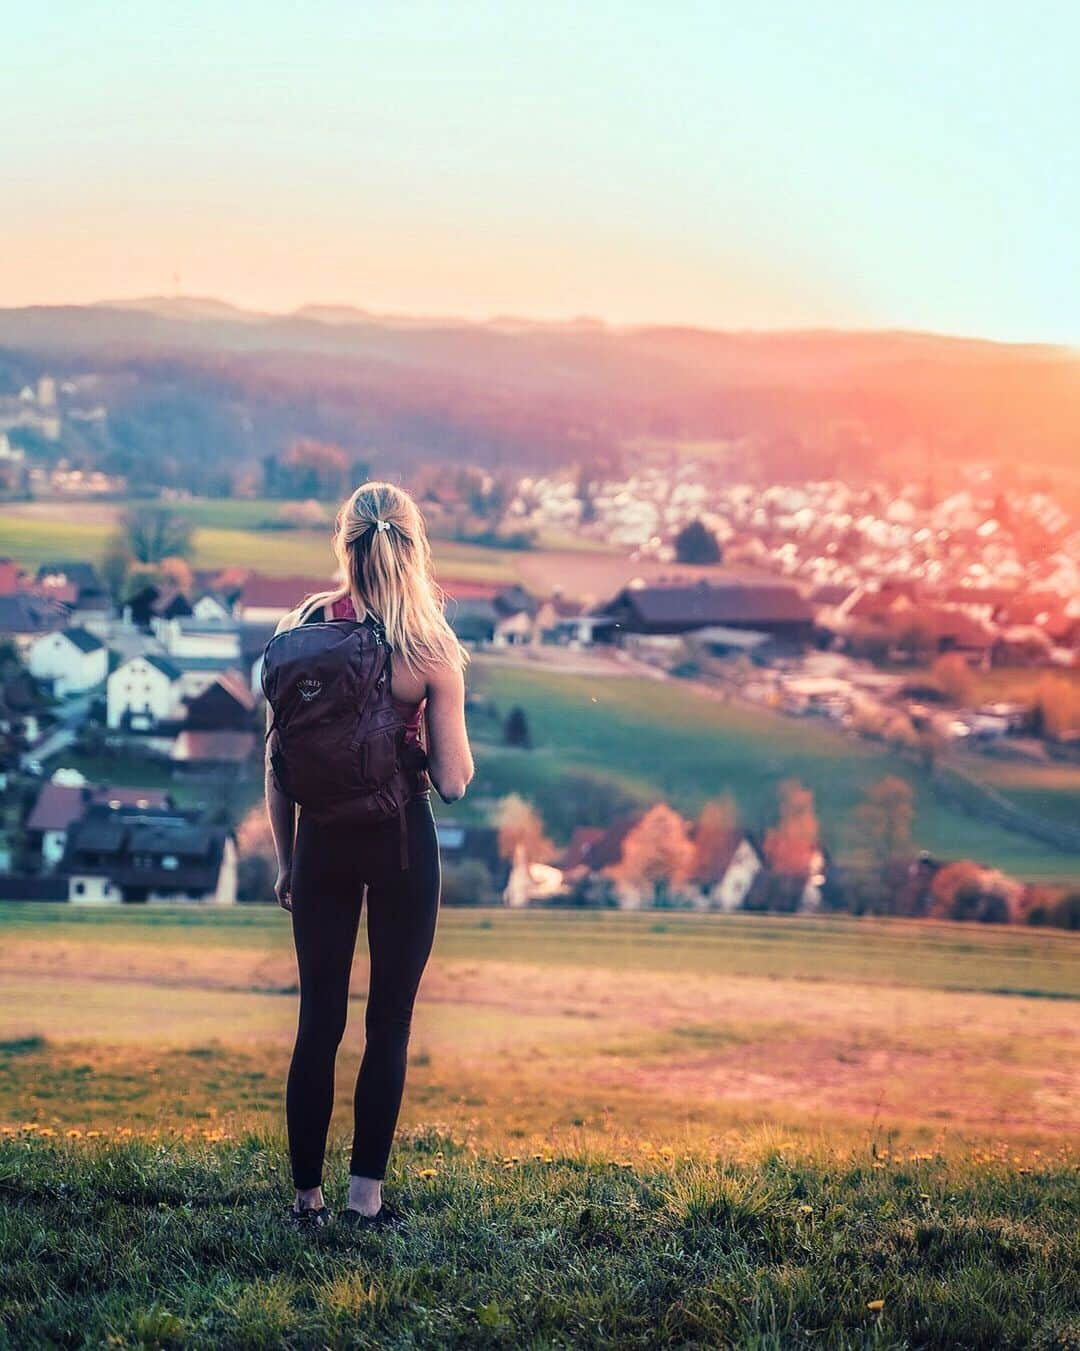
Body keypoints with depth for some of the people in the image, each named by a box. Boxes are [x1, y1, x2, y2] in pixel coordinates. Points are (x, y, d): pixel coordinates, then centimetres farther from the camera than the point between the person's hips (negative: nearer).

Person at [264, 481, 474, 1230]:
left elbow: (277, 760, 0)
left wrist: (286, 858, 10)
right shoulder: (433, 649, -11)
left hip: (323, 838, 2)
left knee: (319, 1021, 11)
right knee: (389, 1025, 8)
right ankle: (366, 1195, 9)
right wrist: (459, 738, 9)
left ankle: (308, 1196, 15)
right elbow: (453, 781, -11)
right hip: (401, 839, -2)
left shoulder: (304, 626, -4)